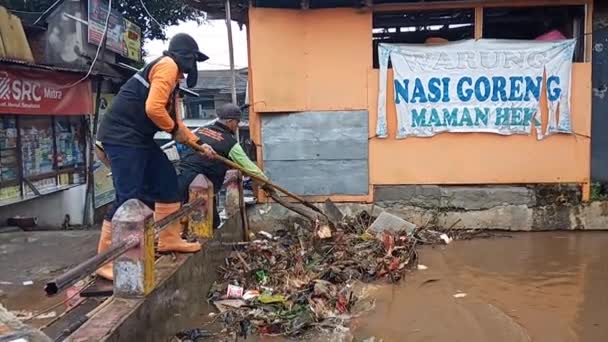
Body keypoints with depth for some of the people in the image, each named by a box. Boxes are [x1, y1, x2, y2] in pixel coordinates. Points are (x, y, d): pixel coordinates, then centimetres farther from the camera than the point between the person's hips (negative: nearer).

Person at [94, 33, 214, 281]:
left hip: (138, 137, 11)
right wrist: (174, 129, -5)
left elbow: (175, 120, 29)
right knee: (129, 197, -13)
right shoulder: (167, 65, -10)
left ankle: (169, 239, 25)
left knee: (167, 180, 14)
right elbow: (153, 108, -22)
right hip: (121, 136, -11)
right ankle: (106, 260, -5)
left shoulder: (172, 77, 22)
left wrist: (198, 144, 30)